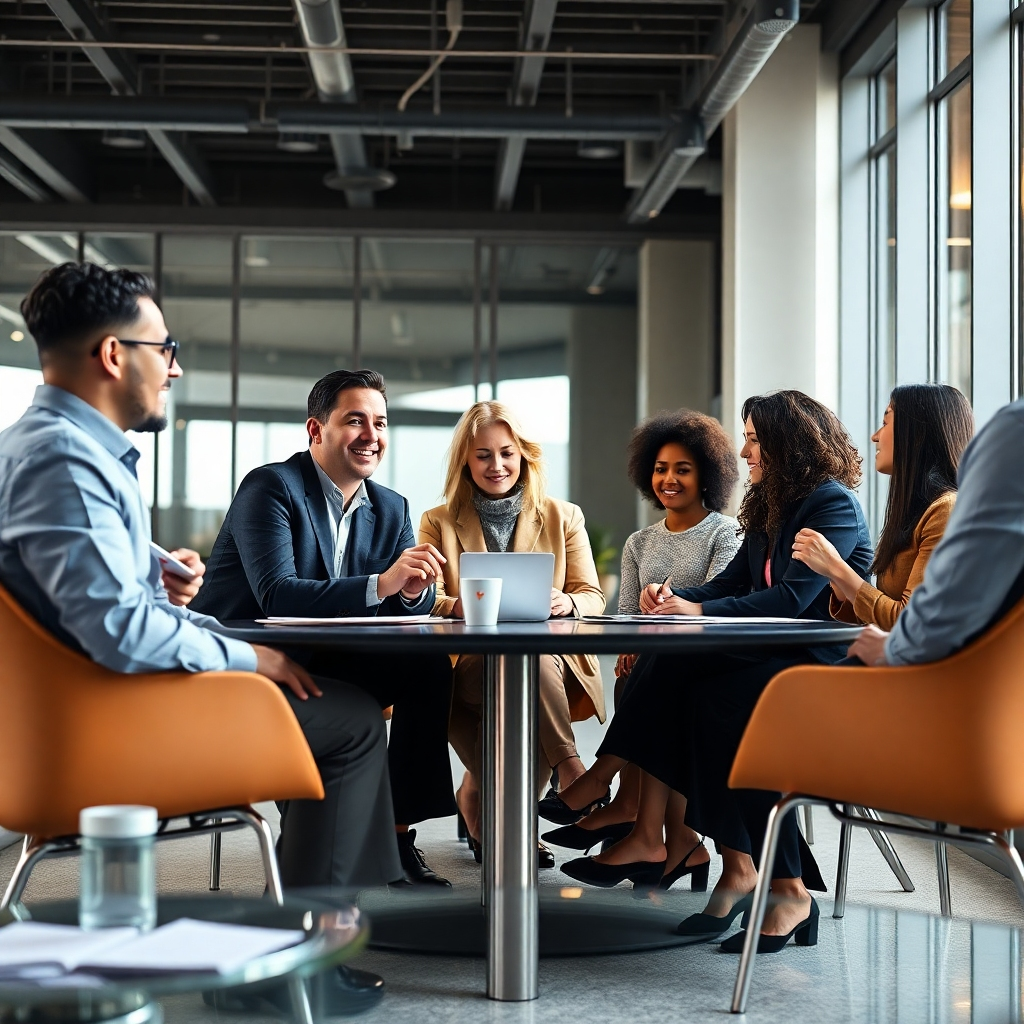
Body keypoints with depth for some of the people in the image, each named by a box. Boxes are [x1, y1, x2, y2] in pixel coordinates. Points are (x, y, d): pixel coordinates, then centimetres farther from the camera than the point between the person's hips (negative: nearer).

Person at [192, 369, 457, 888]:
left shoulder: (391, 509, 8)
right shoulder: (271, 486, -14)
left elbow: (411, 607, 2)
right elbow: (277, 596, -27)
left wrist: (414, 591, -24)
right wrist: (382, 584, -37)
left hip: (314, 662, 7)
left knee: (431, 667, -12)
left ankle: (397, 833, -6)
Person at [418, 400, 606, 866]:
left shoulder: (562, 518, 17)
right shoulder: (439, 523, 15)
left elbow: (593, 598, 10)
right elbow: (425, 605, 2)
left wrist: (565, 602, -15)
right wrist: (462, 606, -22)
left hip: (549, 656, 1)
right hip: (467, 666, -1)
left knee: (535, 662, -36)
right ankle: (570, 770, -20)